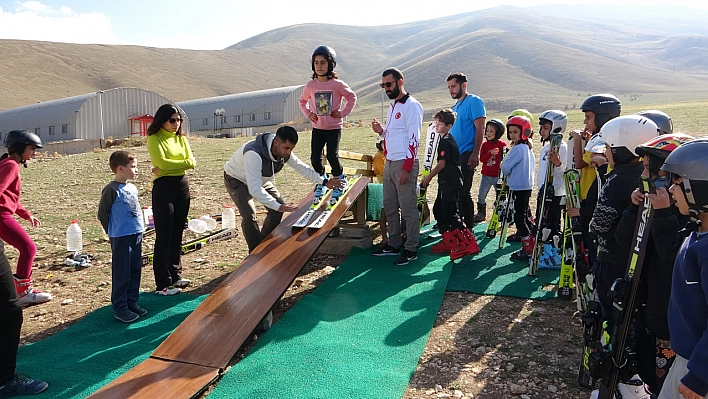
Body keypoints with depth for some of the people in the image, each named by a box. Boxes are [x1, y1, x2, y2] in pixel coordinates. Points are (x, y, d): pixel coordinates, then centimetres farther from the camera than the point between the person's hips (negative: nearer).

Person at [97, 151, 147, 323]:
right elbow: (102, 213, -9)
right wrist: (113, 233, -2)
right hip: (121, 238, -8)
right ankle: (120, 307, 11)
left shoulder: (133, 188, 10)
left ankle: (132, 302, 26)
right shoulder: (111, 190, -13)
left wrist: (139, 228, 14)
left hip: (137, 235, 8)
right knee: (121, 274, 0)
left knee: (135, 271, 14)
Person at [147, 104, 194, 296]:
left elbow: (191, 162, -1)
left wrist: (169, 166, -12)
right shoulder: (154, 139, -3)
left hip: (182, 186, 6)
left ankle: (176, 275, 22)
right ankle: (163, 284, 1)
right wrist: (182, 163, -8)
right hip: (163, 187, -6)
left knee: (177, 234, 12)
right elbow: (161, 162, -18)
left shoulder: (181, 139, 13)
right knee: (164, 236, -4)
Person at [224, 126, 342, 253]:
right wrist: (278, 206, -48)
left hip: (260, 179, 7)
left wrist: (325, 182, -8)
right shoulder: (254, 154, -44)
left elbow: (302, 168, -2)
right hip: (237, 180, -7)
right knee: (249, 215, -23)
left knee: (278, 206, 3)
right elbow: (254, 189, -47)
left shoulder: (285, 153, -20)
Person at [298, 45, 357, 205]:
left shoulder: (337, 84, -10)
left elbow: (352, 97, 2)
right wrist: (308, 113, 1)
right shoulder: (311, 85, -1)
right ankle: (321, 181, 23)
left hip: (334, 127, -3)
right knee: (315, 157, -1)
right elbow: (302, 101, 16)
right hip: (317, 127, 3)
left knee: (332, 156, -7)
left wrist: (343, 113, -6)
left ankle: (340, 180, 20)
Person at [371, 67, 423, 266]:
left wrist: (407, 167, -21)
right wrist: (381, 131, 7)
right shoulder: (393, 107, 19)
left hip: (404, 163, -9)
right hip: (389, 163, 10)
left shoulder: (411, 106, -9)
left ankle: (411, 249, 4)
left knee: (408, 208, -4)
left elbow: (414, 138, -16)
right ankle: (394, 244, 24)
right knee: (389, 206, 13)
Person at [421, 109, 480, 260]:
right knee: (438, 210, 14)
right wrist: (430, 176, 20)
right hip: (446, 182, 11)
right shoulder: (446, 140, 15)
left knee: (450, 213, -10)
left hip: (450, 183, -11)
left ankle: (468, 243, -6)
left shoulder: (446, 141, -15)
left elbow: (441, 164, -16)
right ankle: (449, 242, 21)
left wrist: (428, 177, -5)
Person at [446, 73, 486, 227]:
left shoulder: (474, 102, -6)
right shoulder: (456, 106, 20)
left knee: (463, 193, -7)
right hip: (454, 156, 9)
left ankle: (469, 227, 2)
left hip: (466, 155, -9)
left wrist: (475, 154, -22)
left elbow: (480, 130, -14)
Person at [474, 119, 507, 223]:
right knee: (481, 195, 4)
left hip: (498, 176, -3)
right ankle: (481, 214, 17)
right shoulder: (485, 145, 3)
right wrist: (491, 153, -22)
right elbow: (481, 158, -7)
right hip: (486, 175, 3)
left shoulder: (502, 144, -5)